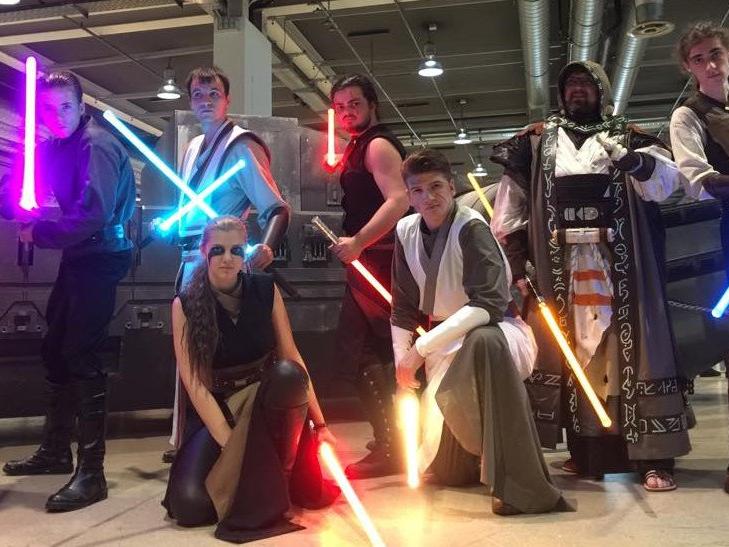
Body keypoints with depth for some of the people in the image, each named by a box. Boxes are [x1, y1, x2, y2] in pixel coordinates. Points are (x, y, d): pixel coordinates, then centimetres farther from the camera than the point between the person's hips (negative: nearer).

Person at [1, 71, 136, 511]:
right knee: (56, 349, 15)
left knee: (82, 356, -12)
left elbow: (93, 214, -25)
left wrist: (40, 234, -14)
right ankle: (56, 450, 30)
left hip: (102, 258, -9)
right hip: (79, 257, 9)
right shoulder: (58, 146, 13)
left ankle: (91, 473, -7)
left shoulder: (96, 146, -14)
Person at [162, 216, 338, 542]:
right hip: (214, 410, -1)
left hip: (267, 399, 1)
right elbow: (194, 383, -15)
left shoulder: (265, 290, -5)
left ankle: (273, 483, -21)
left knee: (288, 374, -35)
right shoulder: (185, 304, -9)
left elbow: (291, 357, -4)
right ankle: (241, 472, 9)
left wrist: (319, 423, -8)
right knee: (188, 506, -24)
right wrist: (230, 443, -24)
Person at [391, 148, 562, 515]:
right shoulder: (406, 231, -3)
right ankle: (485, 449, 45)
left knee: (484, 343, -46)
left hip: (492, 331, -5)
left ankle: (523, 485, -39)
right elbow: (403, 309, 5)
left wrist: (422, 347, -30)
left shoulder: (470, 228, -21)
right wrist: (403, 362, -5)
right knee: (448, 474, 7)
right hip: (445, 343, 6)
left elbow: (489, 304, -30)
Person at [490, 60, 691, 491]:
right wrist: (514, 260, 1)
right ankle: (587, 450, 9)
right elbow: (510, 206, 10)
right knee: (570, 353, 1)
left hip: (619, 264, -1)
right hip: (560, 268, 1)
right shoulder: (538, 141, 15)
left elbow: (666, 181, -1)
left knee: (630, 347, -3)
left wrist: (628, 159, -18)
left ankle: (654, 456, 0)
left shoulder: (627, 137, 13)